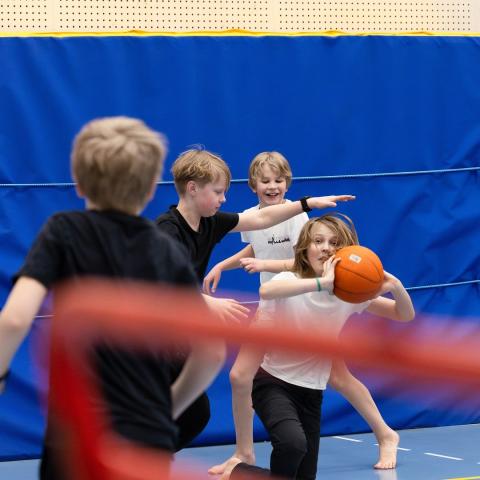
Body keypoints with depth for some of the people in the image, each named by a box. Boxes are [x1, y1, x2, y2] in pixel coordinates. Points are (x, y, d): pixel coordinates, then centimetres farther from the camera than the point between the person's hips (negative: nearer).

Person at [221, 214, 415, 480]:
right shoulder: (290, 280, -18)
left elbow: (405, 315, 0)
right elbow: (266, 291, -43)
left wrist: (395, 287, -22)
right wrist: (323, 282, -51)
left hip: (312, 392, 6)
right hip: (273, 383, -5)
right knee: (293, 443, -34)